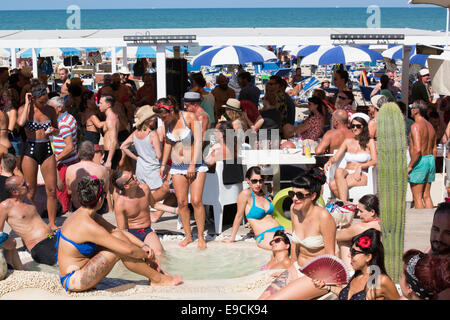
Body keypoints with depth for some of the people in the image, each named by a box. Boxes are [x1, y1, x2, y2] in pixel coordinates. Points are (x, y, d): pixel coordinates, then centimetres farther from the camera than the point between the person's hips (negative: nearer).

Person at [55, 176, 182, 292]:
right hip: (72, 281, -10)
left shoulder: (84, 214, 4)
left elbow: (117, 230, 10)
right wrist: (146, 255, -7)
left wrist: (143, 245, 1)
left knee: (117, 236, 1)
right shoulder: (88, 226, -27)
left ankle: (157, 272, 4)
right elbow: (128, 250, -26)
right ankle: (158, 279, -2)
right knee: (119, 250, -19)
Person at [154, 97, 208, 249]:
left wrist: (193, 165, -15)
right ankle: (188, 235, 13)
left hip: (196, 165, -4)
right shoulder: (167, 123, 3)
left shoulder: (190, 117, -12)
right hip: (177, 167, 5)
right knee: (181, 202, 1)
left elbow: (198, 141, -13)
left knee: (196, 201, -10)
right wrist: (163, 164, 17)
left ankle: (201, 237, 1)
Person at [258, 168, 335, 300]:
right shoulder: (294, 209, -1)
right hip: (297, 268, 7)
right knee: (263, 297, -9)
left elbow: (330, 256, -14)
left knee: (273, 298, -21)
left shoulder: (323, 216, -21)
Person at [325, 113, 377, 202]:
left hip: (362, 175, -4)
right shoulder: (348, 141, 22)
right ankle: (345, 203, -37)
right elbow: (336, 157, 13)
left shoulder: (370, 142, 9)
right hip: (347, 172, 4)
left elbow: (374, 161, -3)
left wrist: (360, 166, -18)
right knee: (339, 171, -36)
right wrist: (330, 161, -11)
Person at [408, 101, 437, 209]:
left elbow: (417, 149, -24)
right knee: (426, 196, 13)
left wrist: (410, 166, -17)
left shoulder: (416, 126, -15)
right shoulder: (430, 126, 11)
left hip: (419, 162, -8)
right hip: (430, 160, 8)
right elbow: (434, 149, 15)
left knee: (417, 197, -2)